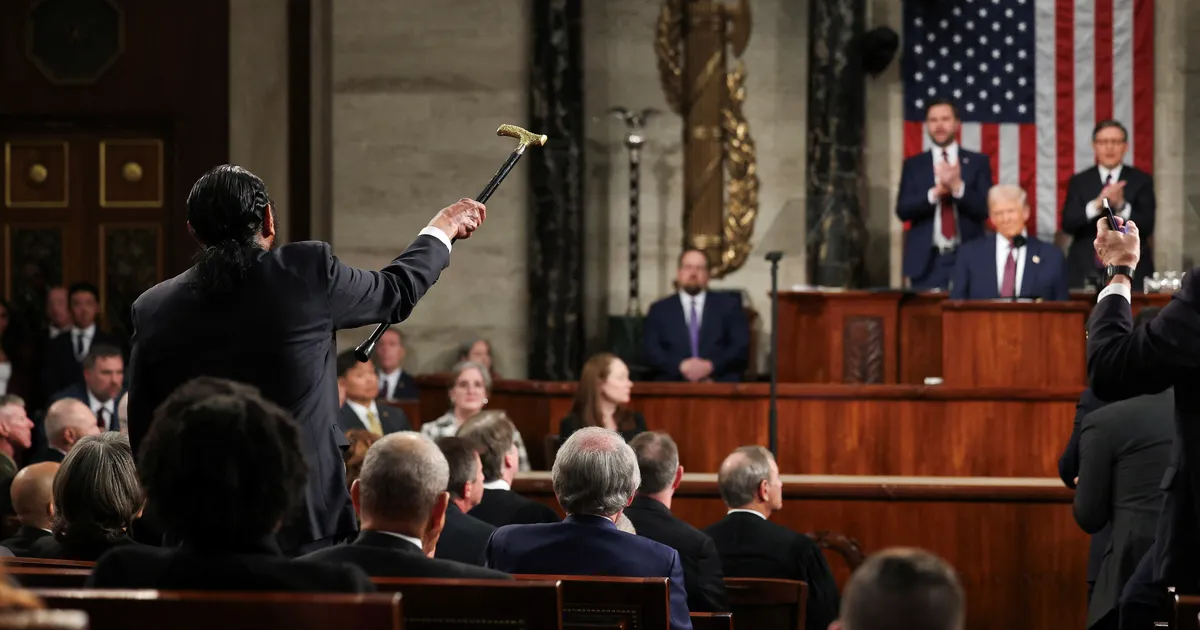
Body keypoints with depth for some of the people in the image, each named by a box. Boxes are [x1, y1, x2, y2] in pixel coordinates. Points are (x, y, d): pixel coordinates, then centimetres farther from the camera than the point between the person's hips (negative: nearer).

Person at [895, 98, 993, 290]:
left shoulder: (978, 162, 8)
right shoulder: (913, 165, 11)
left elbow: (985, 208, -1)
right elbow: (902, 210, 0)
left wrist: (958, 186, -18)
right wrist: (935, 192, -15)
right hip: (926, 260, 1)